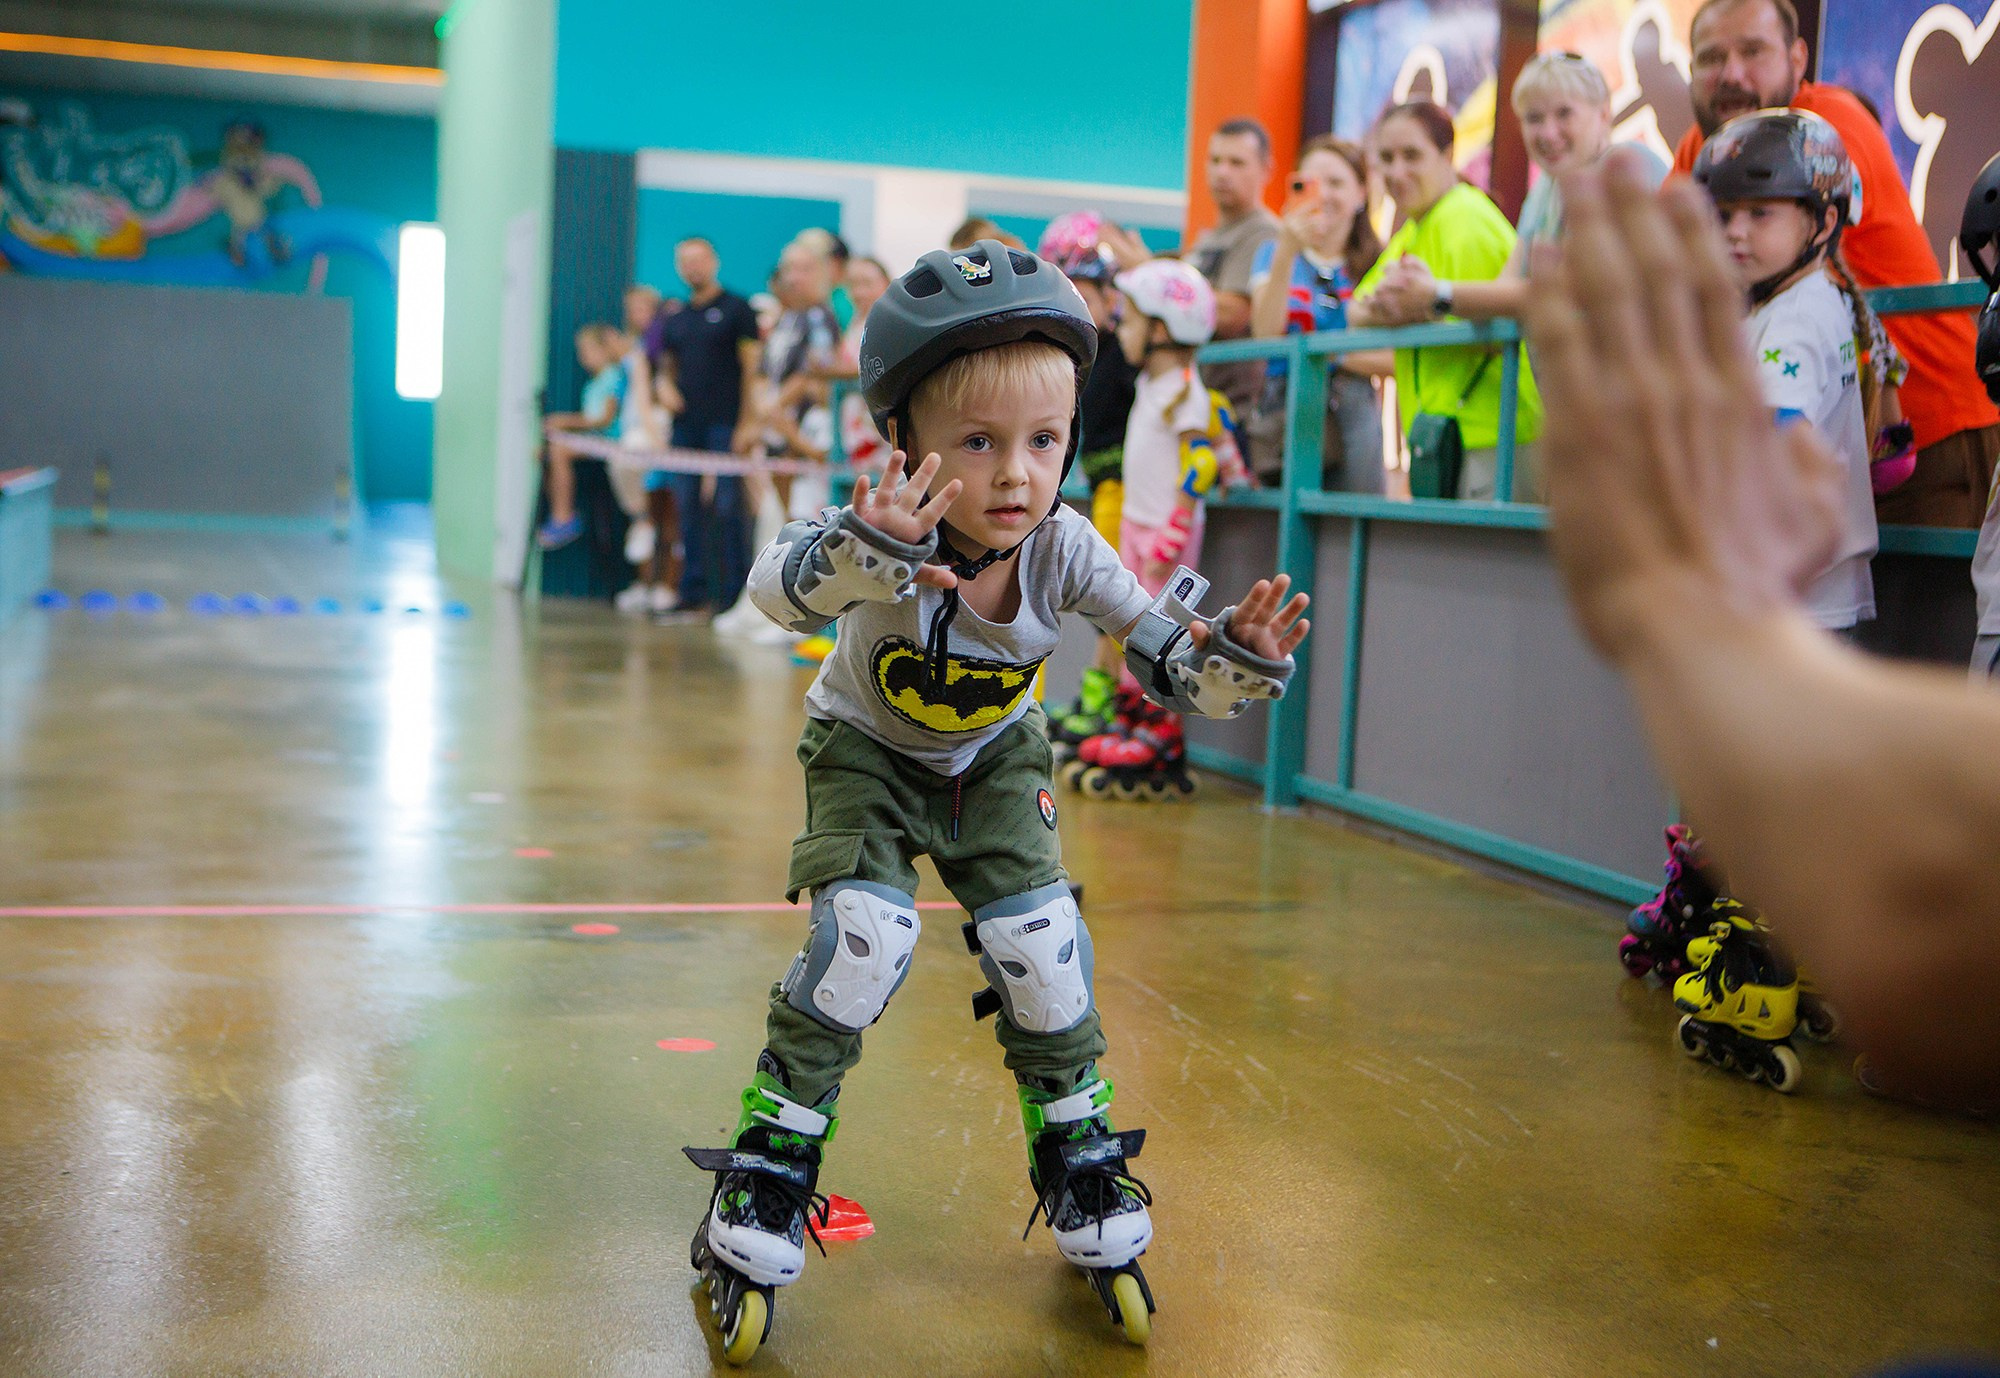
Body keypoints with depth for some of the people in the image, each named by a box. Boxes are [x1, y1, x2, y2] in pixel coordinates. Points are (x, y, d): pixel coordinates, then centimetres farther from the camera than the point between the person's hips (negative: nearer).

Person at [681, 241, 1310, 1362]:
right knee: (864, 936, -20)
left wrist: (1238, 660, -45)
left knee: (1040, 943, -8)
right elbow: (780, 586, -55)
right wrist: (858, 555, -76)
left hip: (994, 758, 2)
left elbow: (1170, 667, -23)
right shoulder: (898, 536, -36)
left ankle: (1080, 1161, 17)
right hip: (867, 751, -2)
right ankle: (771, 1164, 0)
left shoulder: (1065, 550, -29)